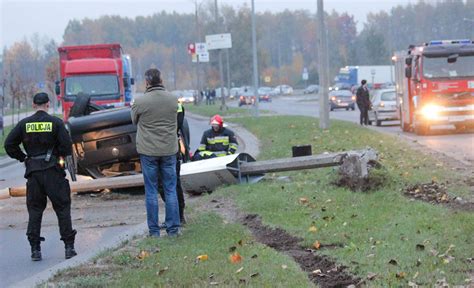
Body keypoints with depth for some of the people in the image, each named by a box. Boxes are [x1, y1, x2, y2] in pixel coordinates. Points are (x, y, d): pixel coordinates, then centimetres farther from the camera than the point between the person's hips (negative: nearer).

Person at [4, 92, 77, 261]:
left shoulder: (24, 124, 2)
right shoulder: (55, 122, -5)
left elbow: (9, 144, 1)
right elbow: (67, 146, -9)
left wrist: (23, 158, 10)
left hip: (33, 172, 2)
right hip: (53, 171, -2)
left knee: (34, 210, 9)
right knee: (62, 209, 5)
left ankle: (35, 249, 5)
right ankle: (69, 247, 3)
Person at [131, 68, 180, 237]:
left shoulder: (140, 101, -13)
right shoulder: (172, 99, -3)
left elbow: (134, 120, 4)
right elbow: (174, 122, 7)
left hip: (148, 150, -2)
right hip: (169, 149, 2)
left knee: (151, 191, 5)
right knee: (170, 190, 9)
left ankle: (154, 230, 6)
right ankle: (173, 228, 8)